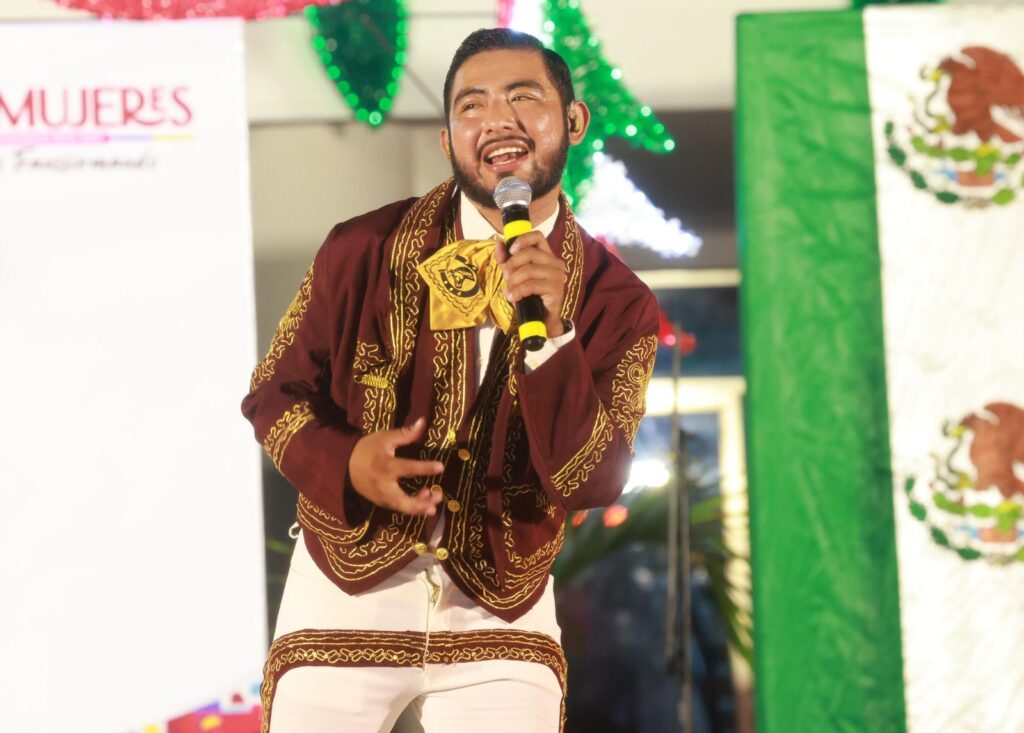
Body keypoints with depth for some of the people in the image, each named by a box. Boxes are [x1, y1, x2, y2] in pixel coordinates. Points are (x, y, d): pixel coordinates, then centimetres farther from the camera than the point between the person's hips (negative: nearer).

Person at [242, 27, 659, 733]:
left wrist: (552, 336, -29)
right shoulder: (364, 251, -8)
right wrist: (345, 463, -19)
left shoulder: (618, 305, -7)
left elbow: (590, 483, -16)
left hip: (501, 614, 0)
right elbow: (274, 395, 1)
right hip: (347, 594, 0)